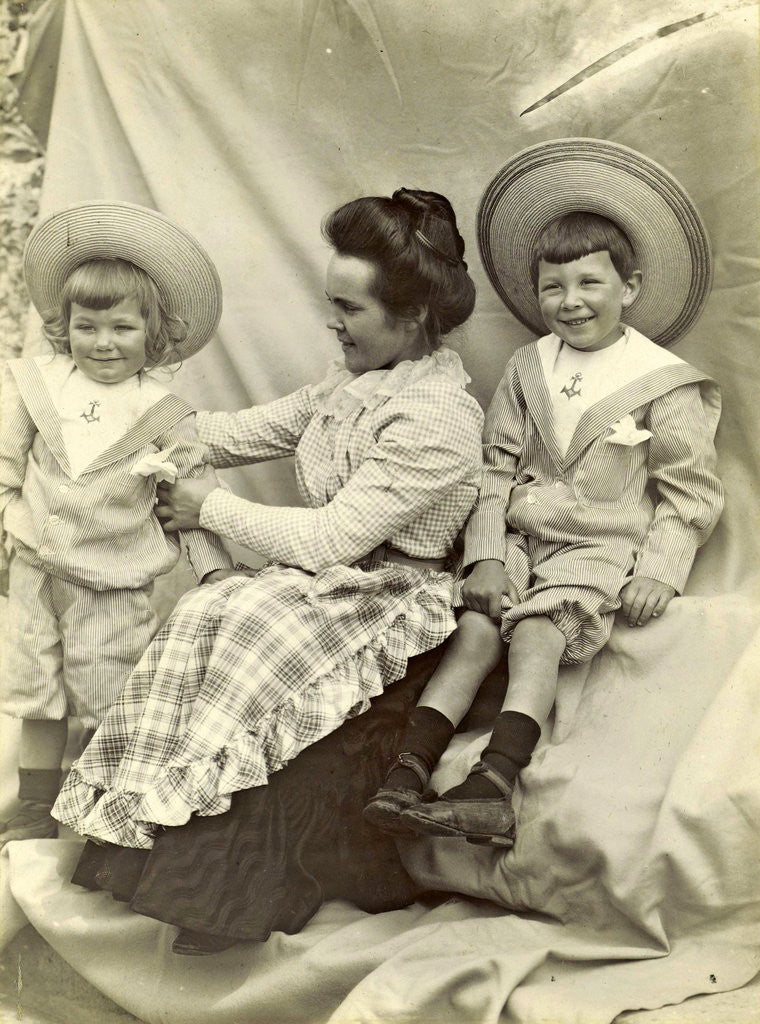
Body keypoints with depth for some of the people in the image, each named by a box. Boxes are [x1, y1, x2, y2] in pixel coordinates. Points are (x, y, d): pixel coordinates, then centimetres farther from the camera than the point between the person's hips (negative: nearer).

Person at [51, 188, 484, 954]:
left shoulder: (437, 419, -20)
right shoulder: (357, 379, 9)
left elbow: (328, 538, -22)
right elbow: (251, 430, 15)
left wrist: (214, 508, -11)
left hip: (393, 600, -8)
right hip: (329, 576, 8)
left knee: (250, 627, -28)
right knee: (203, 614, -18)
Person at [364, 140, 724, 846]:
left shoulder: (664, 384, -2)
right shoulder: (526, 370, 10)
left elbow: (688, 494, 0)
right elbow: (497, 467, 8)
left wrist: (657, 573, -11)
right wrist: (485, 555, -4)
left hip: (600, 549, -3)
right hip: (521, 536, 4)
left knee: (537, 633, -27)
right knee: (477, 628, -19)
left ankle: (495, 780, -38)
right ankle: (406, 772, -30)